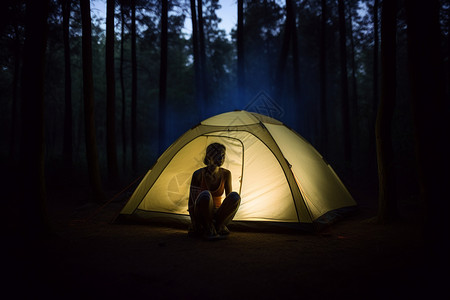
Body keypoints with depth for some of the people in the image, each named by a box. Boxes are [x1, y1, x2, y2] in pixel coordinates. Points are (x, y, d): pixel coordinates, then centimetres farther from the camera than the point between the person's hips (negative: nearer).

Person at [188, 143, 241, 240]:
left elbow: (228, 197, 4)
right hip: (201, 216, -3)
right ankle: (208, 230, -19)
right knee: (205, 195, -37)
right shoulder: (198, 174, -15)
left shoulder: (226, 174, -5)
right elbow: (191, 201, -10)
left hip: (217, 215, 3)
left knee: (235, 197, -26)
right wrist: (194, 226, -15)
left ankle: (219, 226, -12)